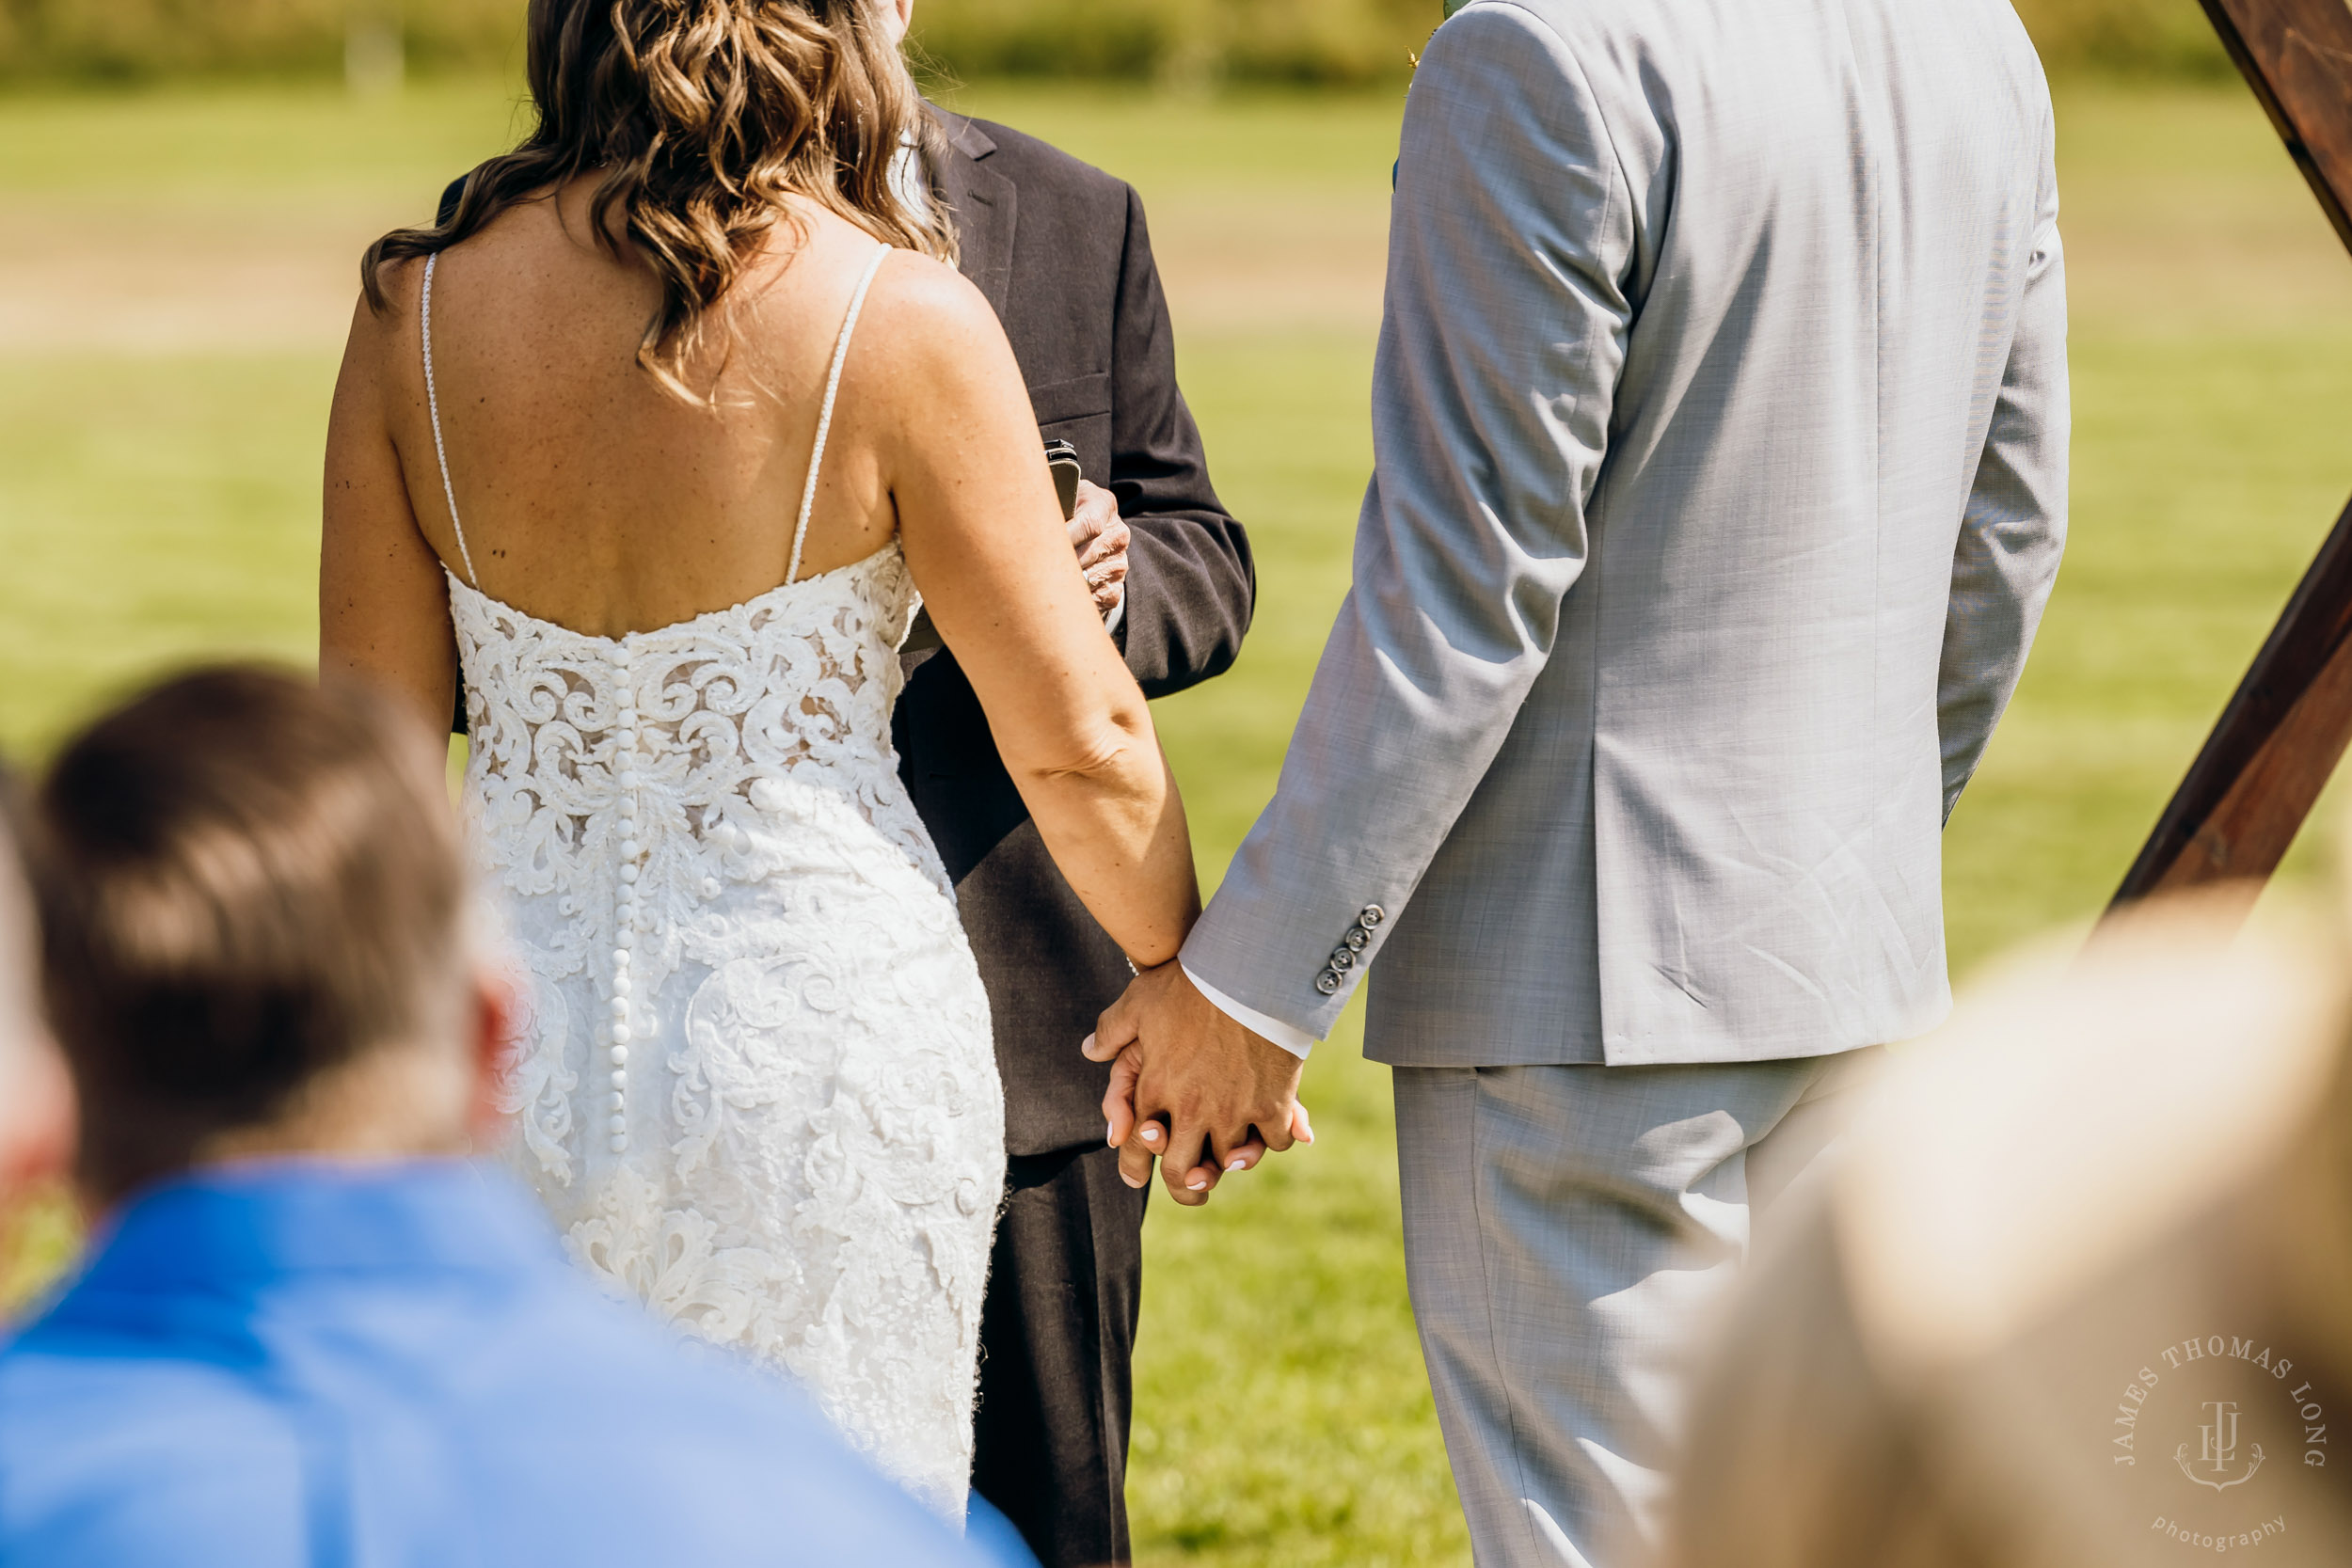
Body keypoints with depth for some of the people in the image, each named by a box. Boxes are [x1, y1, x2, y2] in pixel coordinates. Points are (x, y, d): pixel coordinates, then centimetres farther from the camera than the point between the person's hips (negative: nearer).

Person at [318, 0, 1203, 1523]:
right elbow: (1080, 742, -7)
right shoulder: (898, 317, -12)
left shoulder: (421, 304, -2)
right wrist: (1184, 969, 10)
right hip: (829, 1032, -3)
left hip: (515, 1046, 4)